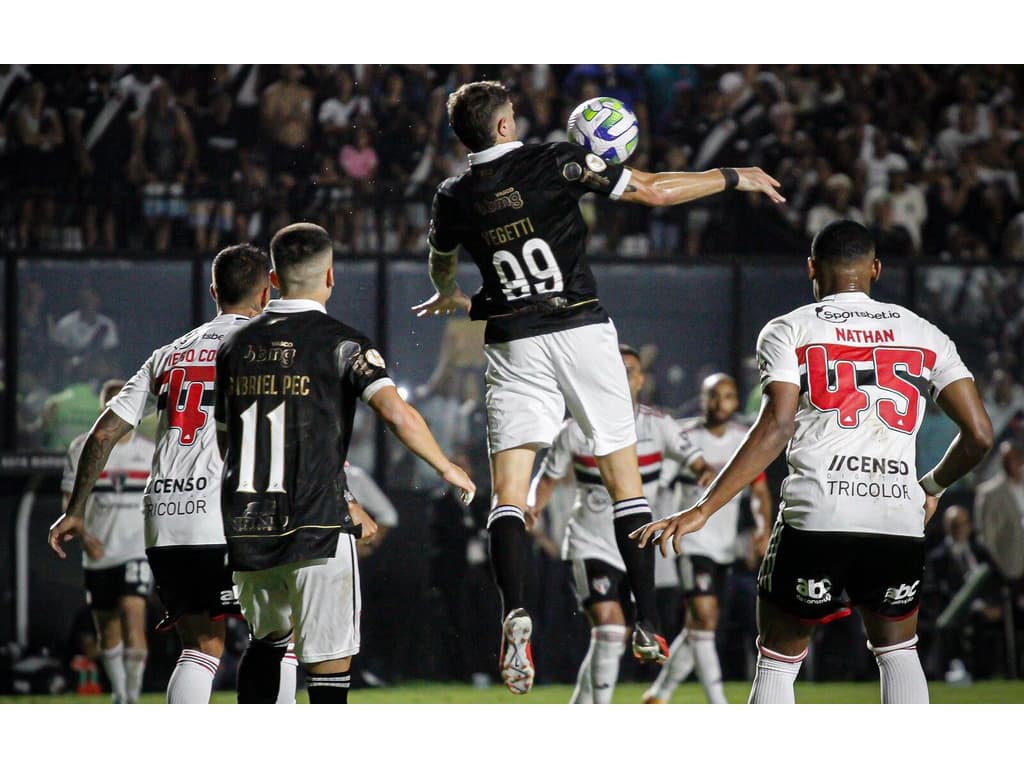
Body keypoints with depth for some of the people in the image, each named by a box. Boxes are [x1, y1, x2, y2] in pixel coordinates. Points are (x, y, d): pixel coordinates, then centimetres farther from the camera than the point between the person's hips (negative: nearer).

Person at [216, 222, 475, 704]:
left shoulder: (235, 347, 11)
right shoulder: (342, 344, -6)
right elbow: (397, 414, -19)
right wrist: (447, 469, -1)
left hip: (246, 532, 5)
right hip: (315, 532, -5)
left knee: (268, 639, 25)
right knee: (329, 663, -2)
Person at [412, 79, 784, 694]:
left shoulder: (454, 198, 5)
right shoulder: (555, 163, -5)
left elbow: (442, 265, 27)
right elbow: (654, 191, -5)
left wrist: (449, 297, 52)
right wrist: (736, 178, 9)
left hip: (513, 345, 1)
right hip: (582, 331, -1)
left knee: (508, 492, -2)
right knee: (625, 479, 8)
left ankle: (514, 610, -26)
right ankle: (649, 626, 4)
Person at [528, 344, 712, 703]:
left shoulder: (658, 425, -3)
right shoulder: (576, 430, -6)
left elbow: (696, 461, -12)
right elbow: (549, 476, 5)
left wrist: (707, 472, -35)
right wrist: (534, 506, -15)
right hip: (591, 545, -3)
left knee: (613, 641, 11)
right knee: (608, 626, -22)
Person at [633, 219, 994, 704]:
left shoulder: (789, 331, 8)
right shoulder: (923, 335, 16)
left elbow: (776, 428, -7)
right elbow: (979, 436, 10)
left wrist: (702, 510, -8)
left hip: (816, 517, -2)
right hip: (900, 518, 2)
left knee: (779, 657, 12)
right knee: (897, 649, 23)